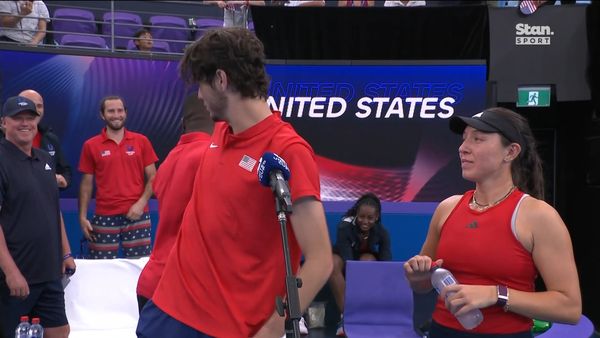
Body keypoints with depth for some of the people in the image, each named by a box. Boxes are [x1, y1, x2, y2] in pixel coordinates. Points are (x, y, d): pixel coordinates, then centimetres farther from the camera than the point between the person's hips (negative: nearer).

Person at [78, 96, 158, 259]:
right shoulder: (91, 146, 4)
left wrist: (141, 203, -9)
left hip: (137, 215, 0)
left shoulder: (141, 141, 5)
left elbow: (152, 177, 6)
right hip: (104, 217, 0)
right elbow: (86, 184, 7)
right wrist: (82, 216, -2)